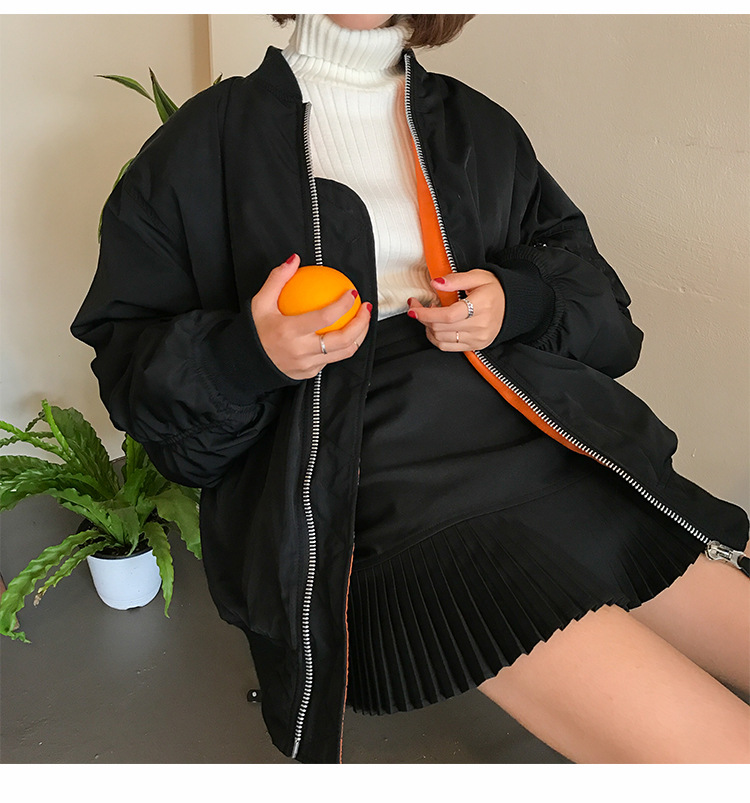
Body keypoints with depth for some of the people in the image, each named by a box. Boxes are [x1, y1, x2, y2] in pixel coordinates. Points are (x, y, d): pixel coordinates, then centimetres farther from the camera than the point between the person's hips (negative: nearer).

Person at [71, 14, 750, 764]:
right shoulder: (209, 141, 8)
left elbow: (602, 311, 20)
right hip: (397, 501, -5)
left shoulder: (481, 129, 20)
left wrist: (517, 302, -3)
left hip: (565, 463, 6)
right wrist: (244, 356, -15)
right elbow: (126, 358, 6)